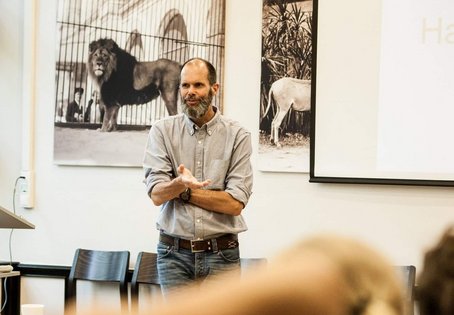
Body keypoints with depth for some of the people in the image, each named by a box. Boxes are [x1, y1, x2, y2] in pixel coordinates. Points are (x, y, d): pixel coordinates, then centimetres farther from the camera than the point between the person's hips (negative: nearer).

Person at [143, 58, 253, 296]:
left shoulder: (237, 135, -1)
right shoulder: (162, 131, 2)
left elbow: (235, 203, -8)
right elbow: (156, 195, -7)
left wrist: (184, 191, -8)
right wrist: (179, 183, -29)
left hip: (221, 255, -1)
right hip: (174, 253, 1)